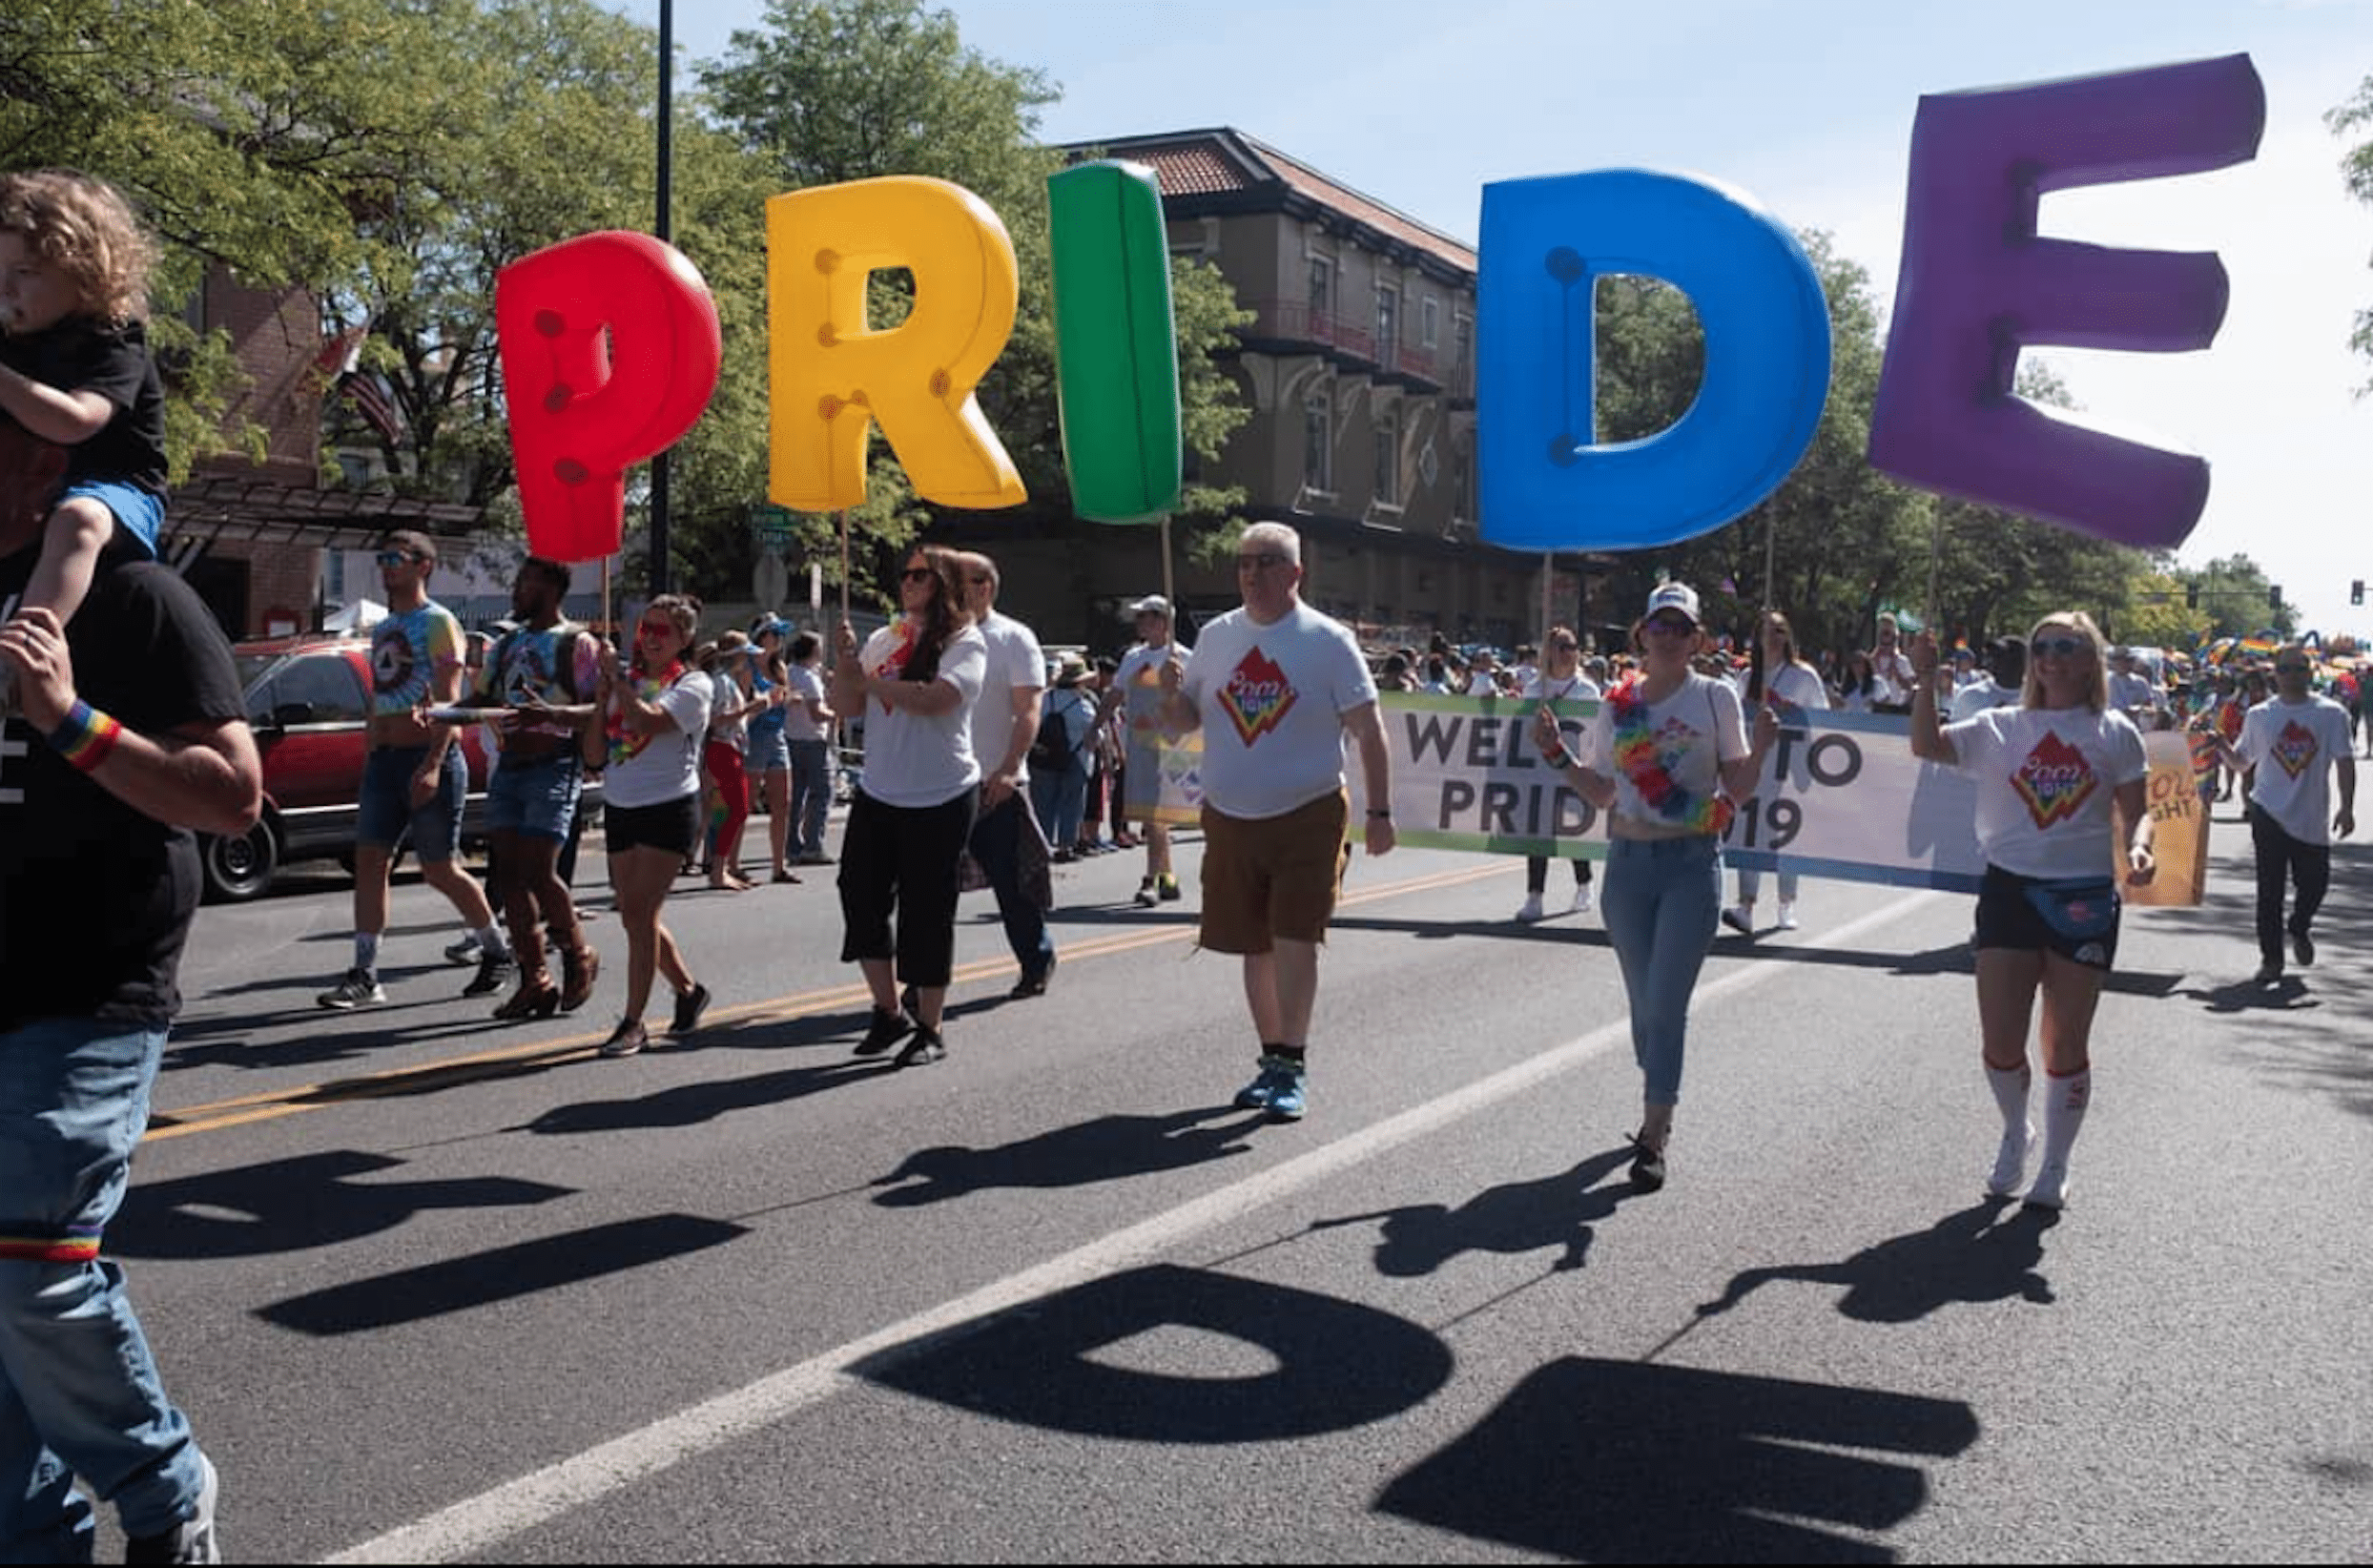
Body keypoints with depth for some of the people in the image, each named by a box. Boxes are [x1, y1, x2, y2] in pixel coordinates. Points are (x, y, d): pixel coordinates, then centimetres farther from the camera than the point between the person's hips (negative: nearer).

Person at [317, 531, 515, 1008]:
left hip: (429, 759, -7)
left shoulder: (438, 623, -6)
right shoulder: (382, 629, 18)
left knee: (438, 870, -2)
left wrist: (432, 765, -23)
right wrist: (371, 762, 17)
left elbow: (447, 701, -14)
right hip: (385, 760, 7)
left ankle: (498, 952, 17)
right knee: (369, 862, -1)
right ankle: (365, 976, 2)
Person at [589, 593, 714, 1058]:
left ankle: (633, 1022, -3)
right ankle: (688, 989, 30)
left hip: (669, 808, -6)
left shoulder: (693, 685, -5)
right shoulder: (626, 680, 10)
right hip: (620, 807, 6)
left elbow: (648, 720, -24)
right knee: (636, 917, 9)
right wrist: (602, 696, -1)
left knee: (638, 914, -10)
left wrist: (617, 679, -13)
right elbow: (594, 753, 8)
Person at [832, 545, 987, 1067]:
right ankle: (889, 1009, 22)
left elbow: (936, 698, -23)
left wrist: (871, 682, -15)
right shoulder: (884, 639, 9)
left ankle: (929, 1029, 13)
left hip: (941, 799, -5)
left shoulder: (965, 642, -6)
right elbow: (846, 705, 8)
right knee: (861, 898, 4)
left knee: (927, 912, 1)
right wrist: (845, 659, -9)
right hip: (878, 794, 5)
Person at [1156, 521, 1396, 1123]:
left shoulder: (1328, 640, -5)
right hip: (1230, 819, 4)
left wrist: (1379, 813, -10)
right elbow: (1182, 723, 12)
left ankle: (1292, 1067, 2)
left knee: (1295, 941, -7)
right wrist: (1171, 694, -11)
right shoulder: (1216, 637, 7)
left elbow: (1368, 731, -4)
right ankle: (1273, 1059, 24)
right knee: (1256, 946, 11)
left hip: (1308, 818, -4)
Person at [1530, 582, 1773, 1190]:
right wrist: (1557, 754, 1)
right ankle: (1659, 1110, 31)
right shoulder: (1618, 704, 7)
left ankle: (1653, 1136, -1)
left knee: (1666, 1001, -8)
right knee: (1644, 999, 11)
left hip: (1692, 864, -3)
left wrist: (1760, 747, -17)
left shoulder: (1716, 696, 0)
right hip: (1629, 863, 3)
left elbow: (1739, 788, 0)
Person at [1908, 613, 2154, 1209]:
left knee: (2066, 1044, 7)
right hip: (2009, 891, 1)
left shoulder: (2115, 733, 4)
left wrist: (2139, 847, -16)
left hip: (2084, 898, 0)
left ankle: (2055, 1165, 25)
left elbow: (2139, 811, 5)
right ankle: (2016, 1132, 30)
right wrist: (1925, 679, -16)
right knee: (1999, 1042, 0)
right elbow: (1926, 746, -6)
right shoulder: (2002, 727, 5)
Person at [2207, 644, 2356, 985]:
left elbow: (2345, 761, -1)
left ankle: (2299, 929, 38)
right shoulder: (2259, 715, 4)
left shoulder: (2331, 713, 0)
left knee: (2314, 885, 6)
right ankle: (2271, 957, 8)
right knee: (2270, 890, -1)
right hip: (2269, 813, 0)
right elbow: (2242, 762, 11)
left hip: (2313, 819, 0)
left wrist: (2346, 807, -9)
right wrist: (2222, 747, -10)